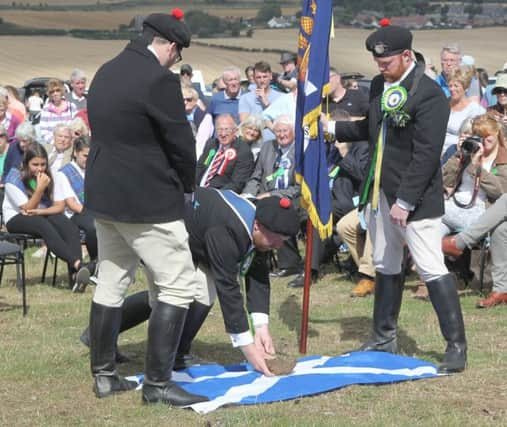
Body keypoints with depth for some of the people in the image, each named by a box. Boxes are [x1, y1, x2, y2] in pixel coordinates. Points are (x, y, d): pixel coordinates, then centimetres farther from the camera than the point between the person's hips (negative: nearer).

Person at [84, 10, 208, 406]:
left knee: (111, 284, 16)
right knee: (177, 286, -2)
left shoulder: (107, 72, 8)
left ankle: (104, 375, 21)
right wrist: (186, 187, 5)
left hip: (104, 195, 9)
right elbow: (181, 142, -15)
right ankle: (157, 383, -4)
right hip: (146, 202, -9)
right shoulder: (159, 79, -18)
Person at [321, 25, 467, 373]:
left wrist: (405, 201, -21)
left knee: (432, 270, -8)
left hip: (415, 196, -8)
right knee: (385, 267, 17)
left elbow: (426, 155, -21)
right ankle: (385, 338, 29)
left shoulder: (429, 95, -18)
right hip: (380, 193, 8)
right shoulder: (379, 86, 8)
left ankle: (457, 346, -2)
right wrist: (332, 128, 12)